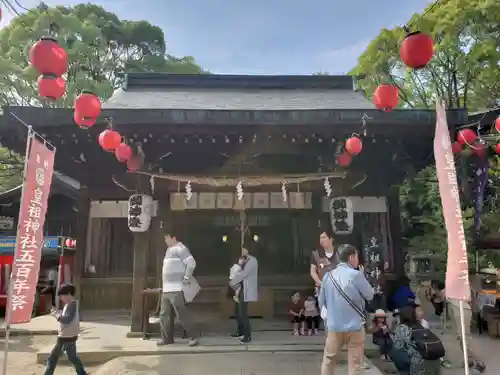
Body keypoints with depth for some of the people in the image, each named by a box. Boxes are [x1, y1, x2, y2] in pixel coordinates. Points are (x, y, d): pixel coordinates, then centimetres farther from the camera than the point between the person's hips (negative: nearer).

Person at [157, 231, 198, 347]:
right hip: (166, 289, 10)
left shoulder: (180, 248, -12)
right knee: (164, 315, 13)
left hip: (176, 289, -10)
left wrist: (186, 279, -18)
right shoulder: (169, 249, 18)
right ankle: (167, 338, 23)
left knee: (182, 314, -5)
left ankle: (192, 337, 4)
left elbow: (192, 263, -20)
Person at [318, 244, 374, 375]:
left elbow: (321, 302, 6)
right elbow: (370, 295, -2)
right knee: (354, 364, 10)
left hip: (334, 326, 3)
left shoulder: (328, 276, -3)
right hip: (355, 326, -3)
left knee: (328, 360, 18)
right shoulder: (356, 275, -15)